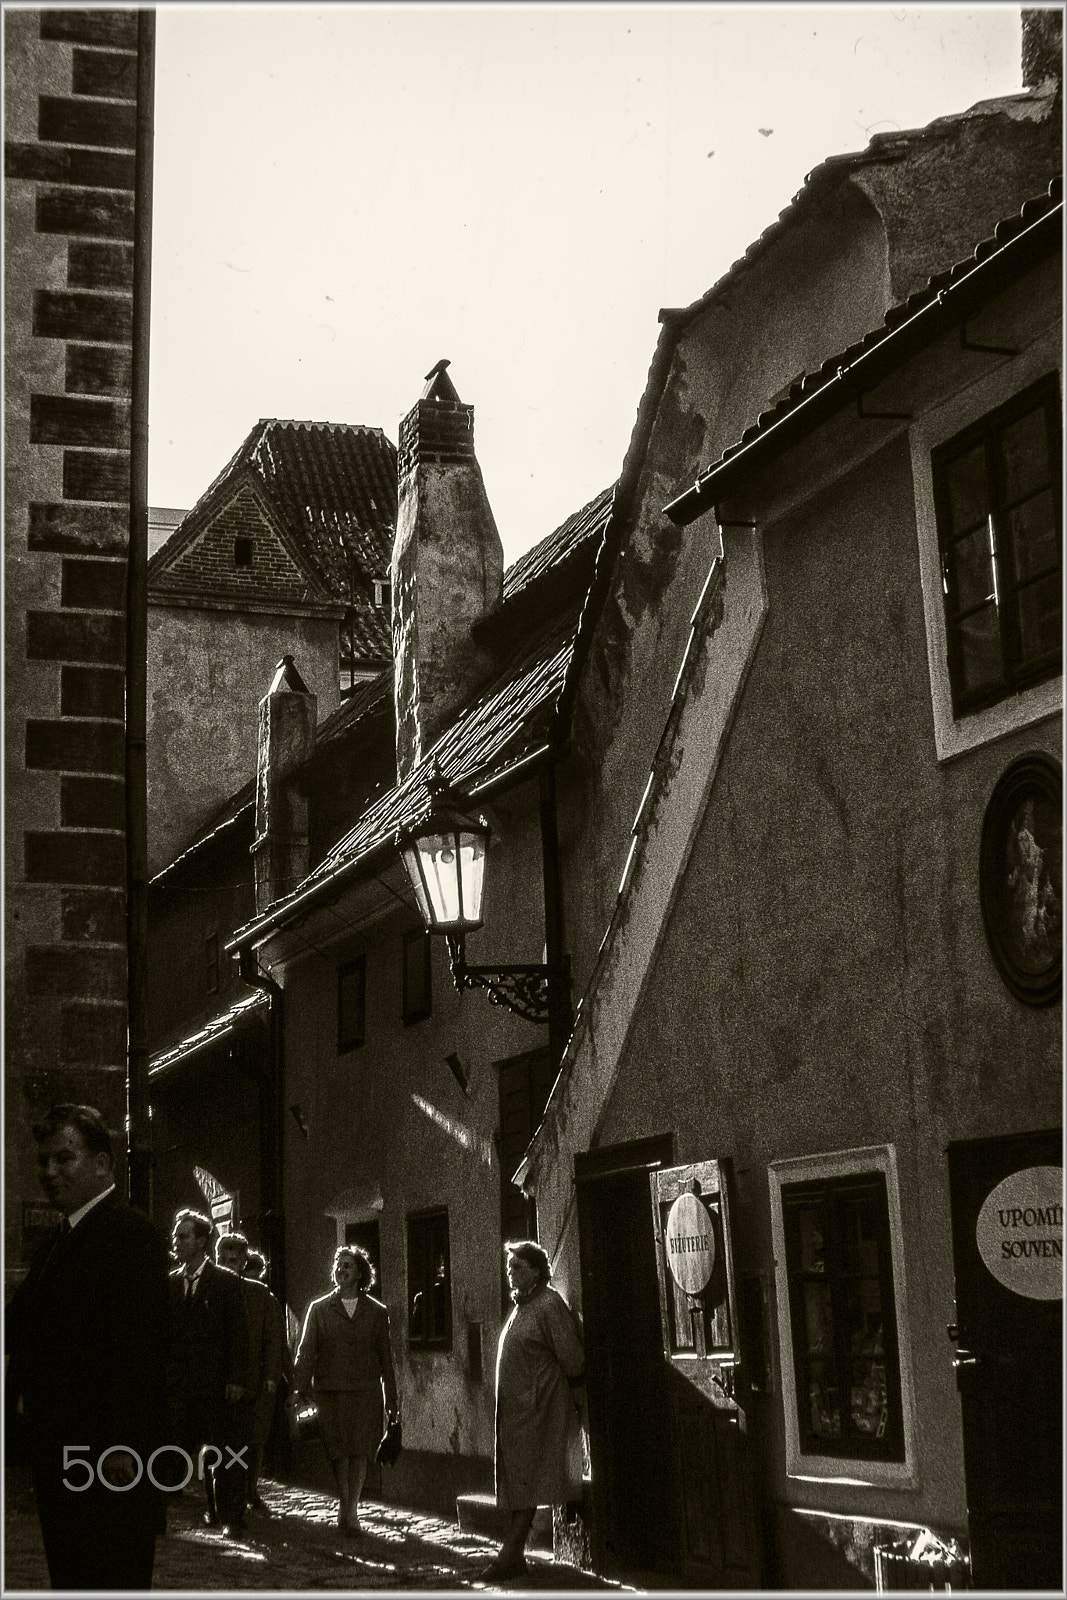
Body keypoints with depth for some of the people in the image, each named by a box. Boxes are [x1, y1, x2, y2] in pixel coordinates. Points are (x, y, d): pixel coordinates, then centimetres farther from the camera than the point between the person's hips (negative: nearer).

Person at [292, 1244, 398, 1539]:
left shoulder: (377, 1312, 9)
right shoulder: (319, 1309, 9)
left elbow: (385, 1357, 10)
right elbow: (306, 1351, 2)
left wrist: (391, 1399, 9)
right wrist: (299, 1389, -9)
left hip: (365, 1391, 0)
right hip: (330, 1390, 0)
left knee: (359, 1450, -6)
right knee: (339, 1451, 3)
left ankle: (350, 1512, 1)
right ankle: (346, 1506, 20)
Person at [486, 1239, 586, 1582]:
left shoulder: (550, 1304, -14)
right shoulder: (521, 1306, 14)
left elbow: (572, 1359, -15)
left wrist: (571, 1387, 1)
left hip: (537, 1407, -9)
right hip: (515, 1406, 9)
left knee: (525, 1480, -10)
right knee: (517, 1479, 10)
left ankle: (511, 1554, -12)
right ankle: (515, 1555, 14)